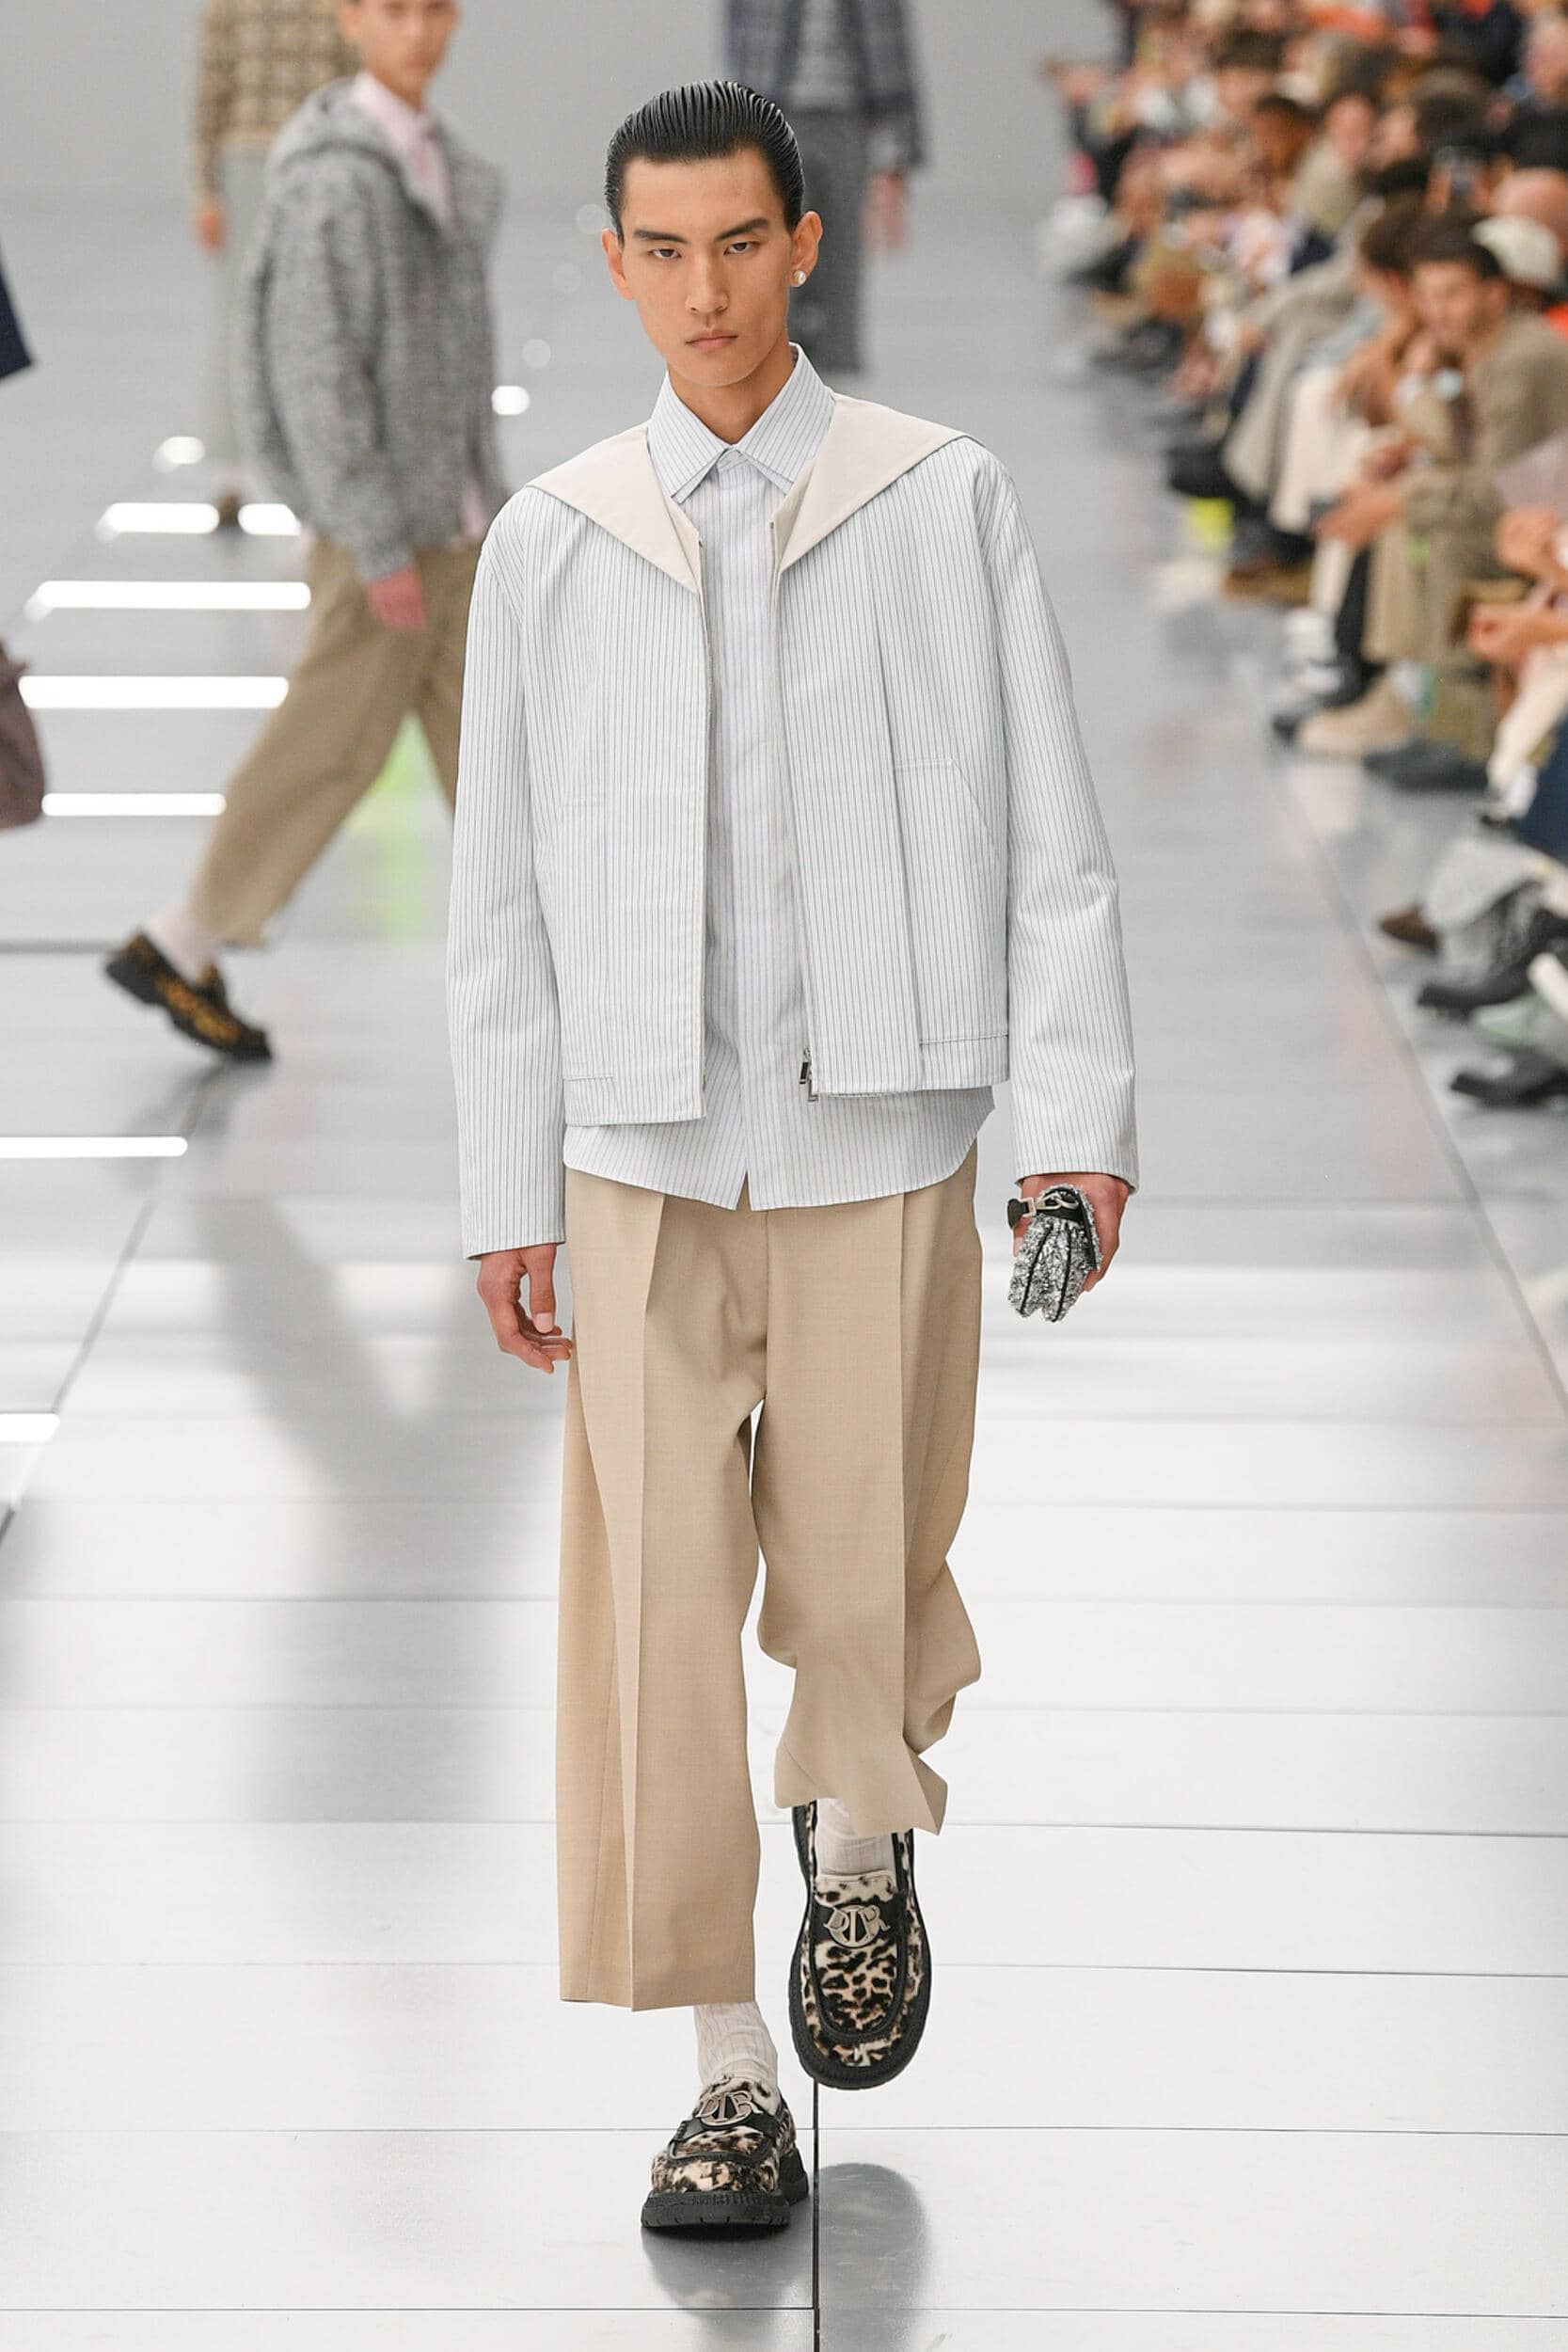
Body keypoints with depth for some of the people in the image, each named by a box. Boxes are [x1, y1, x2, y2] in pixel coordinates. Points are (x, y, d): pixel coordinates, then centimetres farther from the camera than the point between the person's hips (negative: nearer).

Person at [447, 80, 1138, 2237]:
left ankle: (864, 1837, 38)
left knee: (864, 1573, 4)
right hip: (648, 1158, 1)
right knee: (655, 1594, -3)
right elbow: (505, 897, 8)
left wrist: (1083, 1114, -8)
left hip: (882, 1142, -1)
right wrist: (508, 1197, 5)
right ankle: (733, 2081, 5)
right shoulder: (551, 546, 5)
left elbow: (1048, 832, 0)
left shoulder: (947, 506, 0)